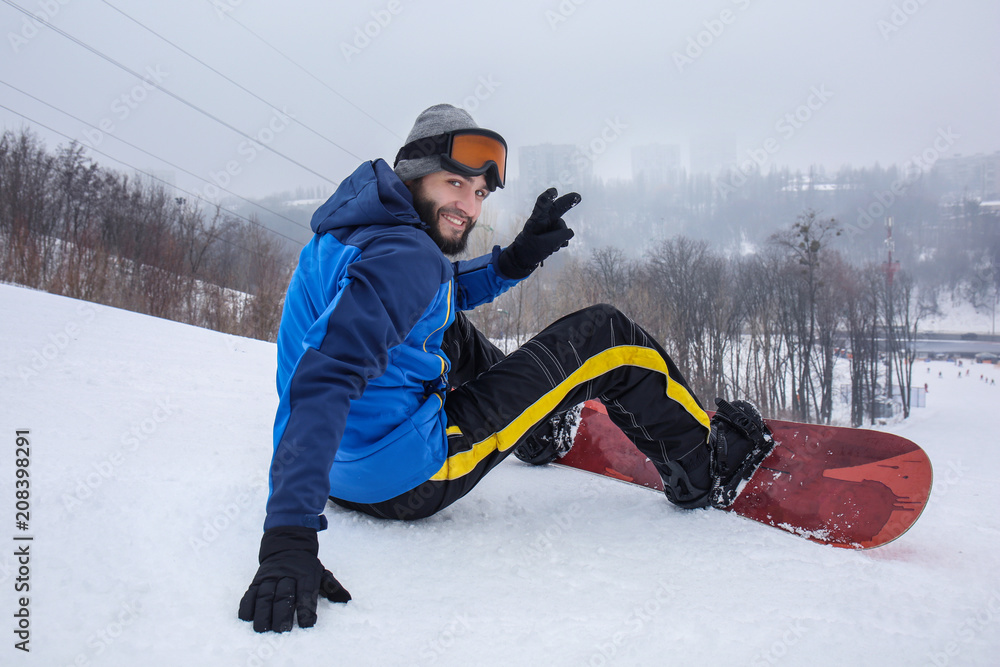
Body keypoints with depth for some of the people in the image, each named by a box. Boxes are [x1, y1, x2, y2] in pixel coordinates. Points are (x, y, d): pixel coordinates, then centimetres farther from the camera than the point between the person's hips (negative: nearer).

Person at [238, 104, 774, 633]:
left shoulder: (354, 230, 9)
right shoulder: (405, 255, -22)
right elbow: (322, 381, -34)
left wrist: (519, 257, 8)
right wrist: (288, 537, -41)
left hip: (343, 468, 10)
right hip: (406, 480, -9)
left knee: (455, 334, 32)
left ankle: (540, 436, 48)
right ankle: (705, 471, 18)